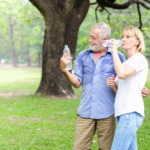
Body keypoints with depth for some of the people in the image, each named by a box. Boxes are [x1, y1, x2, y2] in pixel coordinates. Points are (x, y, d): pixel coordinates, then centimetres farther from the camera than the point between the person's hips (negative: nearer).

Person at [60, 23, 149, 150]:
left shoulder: (118, 57, 3)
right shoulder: (83, 56, 10)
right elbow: (77, 83, 4)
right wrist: (64, 70, -13)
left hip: (107, 113, -2)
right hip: (85, 112, 2)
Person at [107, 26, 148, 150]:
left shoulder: (140, 59, -5)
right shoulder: (126, 63, 22)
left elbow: (122, 74, -24)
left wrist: (114, 50, -14)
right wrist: (113, 85, 1)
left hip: (131, 113, -9)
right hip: (123, 112, 9)